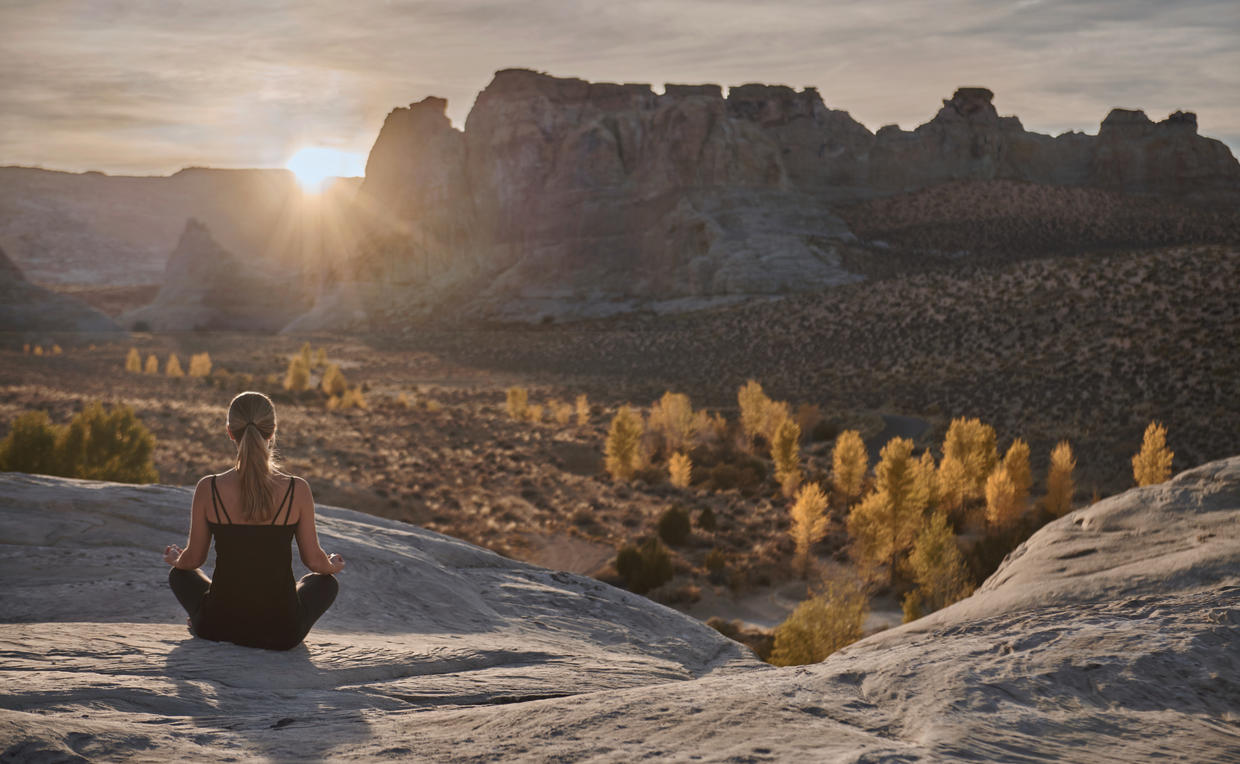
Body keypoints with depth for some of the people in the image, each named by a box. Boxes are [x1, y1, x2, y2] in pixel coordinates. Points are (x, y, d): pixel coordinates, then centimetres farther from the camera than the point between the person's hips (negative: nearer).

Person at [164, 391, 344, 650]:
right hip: (281, 632, -1)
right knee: (326, 582, 32)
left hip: (219, 626, 1)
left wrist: (175, 559, 26)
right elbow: (314, 560, -2)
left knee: (180, 574, 33)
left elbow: (193, 559, 1)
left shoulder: (208, 489, -12)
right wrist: (333, 565, 23)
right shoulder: (297, 490, -14)